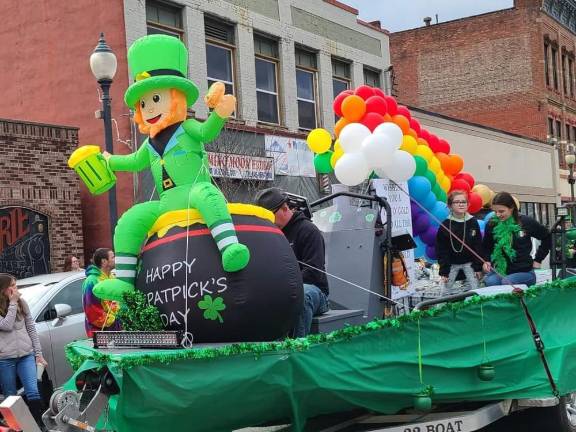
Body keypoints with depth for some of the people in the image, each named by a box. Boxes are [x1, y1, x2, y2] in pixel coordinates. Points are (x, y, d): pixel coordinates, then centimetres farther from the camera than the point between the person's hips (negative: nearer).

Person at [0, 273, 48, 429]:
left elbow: (31, 329, 10)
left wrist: (38, 353, 6)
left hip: (26, 355, 2)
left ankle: (41, 425, -2)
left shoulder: (22, 303, 7)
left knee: (33, 392, -7)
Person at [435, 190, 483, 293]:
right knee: (448, 291, 3)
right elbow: (441, 250, -7)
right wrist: (444, 271, -9)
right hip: (451, 264, 0)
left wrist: (478, 267, -5)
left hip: (469, 263, 0)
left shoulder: (473, 222, -5)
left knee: (474, 289, -3)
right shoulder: (445, 225, -9)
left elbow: (478, 246, -2)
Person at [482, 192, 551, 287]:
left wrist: (538, 259, 9)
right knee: (490, 281, -32)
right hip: (499, 270, 2)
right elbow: (486, 247, 19)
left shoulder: (526, 222, -2)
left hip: (523, 271, -1)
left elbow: (547, 237, 11)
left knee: (506, 282, -33)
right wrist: (486, 260, 1)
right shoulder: (492, 225, 3)